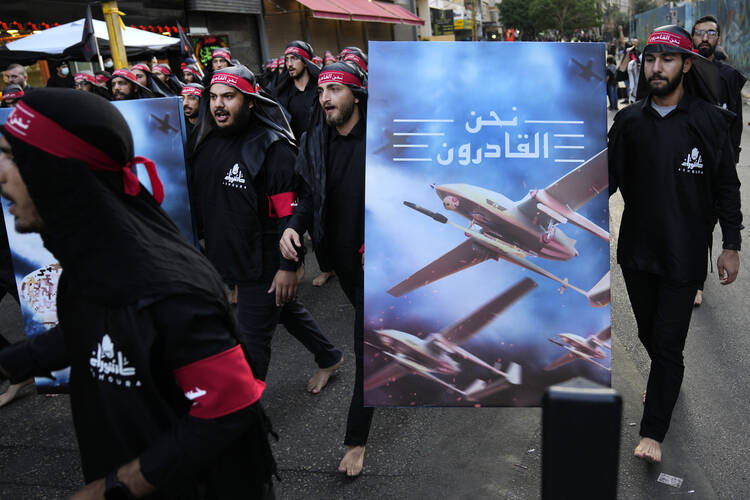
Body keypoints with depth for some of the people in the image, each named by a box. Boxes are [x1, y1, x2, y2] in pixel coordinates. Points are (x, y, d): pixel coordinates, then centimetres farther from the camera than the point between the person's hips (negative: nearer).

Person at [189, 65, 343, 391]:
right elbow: (199, 197, 16)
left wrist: (289, 266, -21)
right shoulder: (204, 140, 4)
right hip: (226, 255, 8)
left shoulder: (271, 146, -18)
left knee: (253, 340, 3)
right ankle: (329, 358, 47)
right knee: (287, 311, 24)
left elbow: (289, 213, -20)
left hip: (263, 264, -8)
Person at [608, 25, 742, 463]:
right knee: (648, 332, 19)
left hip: (684, 255, -3)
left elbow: (727, 187, -1)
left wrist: (731, 245, -1)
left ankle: (653, 432, 13)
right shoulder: (629, 120, 0)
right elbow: (611, 177, 2)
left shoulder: (710, 121, -7)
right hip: (636, 250, 3)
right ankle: (668, 381, 50)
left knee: (668, 342, 0)